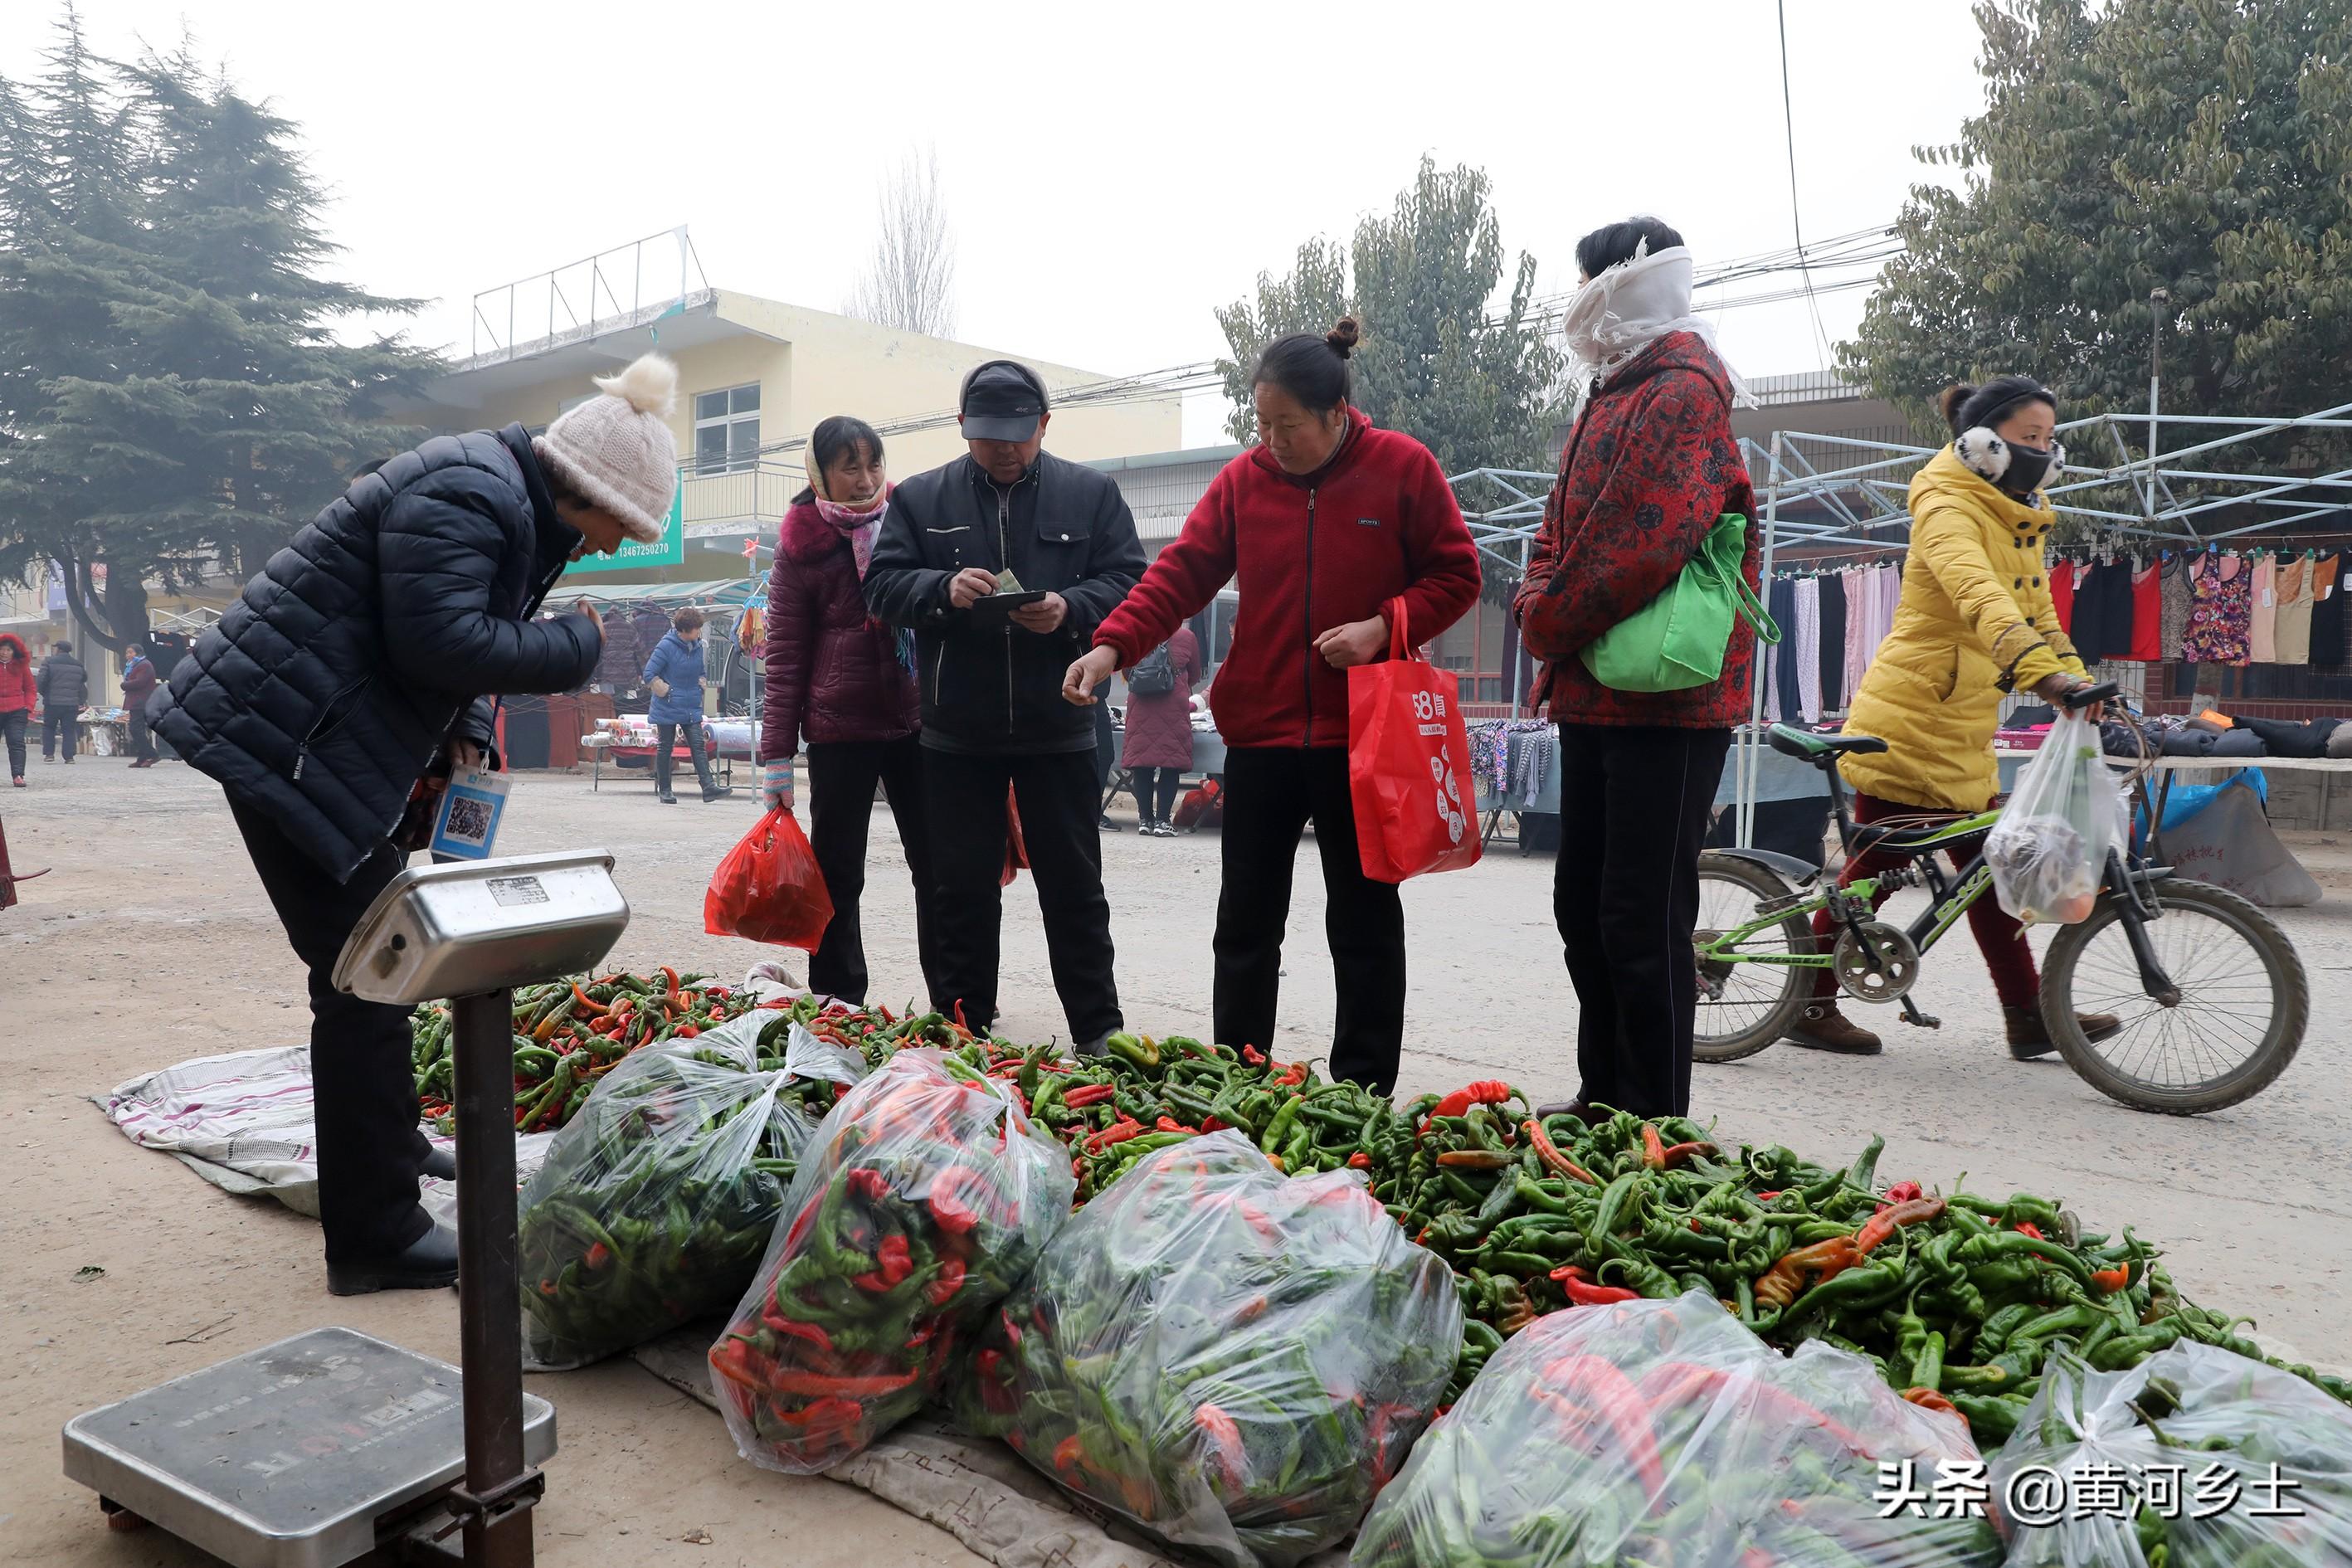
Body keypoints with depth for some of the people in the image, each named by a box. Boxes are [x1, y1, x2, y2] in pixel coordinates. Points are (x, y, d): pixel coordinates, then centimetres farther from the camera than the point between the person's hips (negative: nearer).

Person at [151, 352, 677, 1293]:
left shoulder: (517, 507, 11)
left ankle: (387, 1142, 40)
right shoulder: (464, 495, -21)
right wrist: (576, 646, -18)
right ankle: (378, 1236, -1)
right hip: (285, 745, -11)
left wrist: (464, 736, 3)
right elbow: (441, 641, -31)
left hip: (343, 747, 11)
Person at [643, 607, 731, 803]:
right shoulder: (666, 646, -15)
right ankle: (664, 790, 16)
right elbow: (649, 674, -13)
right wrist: (666, 692, -10)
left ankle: (708, 787, -11)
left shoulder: (697, 646, 4)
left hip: (691, 708, 5)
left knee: (698, 746, -4)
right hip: (668, 709, -5)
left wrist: (698, 689, 10)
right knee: (665, 748, 7)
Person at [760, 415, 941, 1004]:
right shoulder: (802, 543, 0)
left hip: (918, 718, 2)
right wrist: (777, 753, -6)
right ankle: (838, 1007, 15)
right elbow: (785, 652, -1)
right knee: (837, 872, 3)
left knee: (937, 865, 6)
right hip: (840, 726, -2)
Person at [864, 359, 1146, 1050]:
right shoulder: (920, 498, 7)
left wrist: (1071, 609, -20)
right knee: (961, 890, 10)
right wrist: (943, 589, -19)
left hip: (1059, 730, -1)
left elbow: (1130, 581, -1)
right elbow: (882, 584, 1)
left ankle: (1099, 1035, 18)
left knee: (1075, 889, 7)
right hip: (956, 734, 1)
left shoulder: (1092, 494, 5)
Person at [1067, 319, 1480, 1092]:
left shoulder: (1403, 468, -3)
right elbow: (1182, 572, -2)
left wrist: (1383, 627, -16)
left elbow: (1456, 573, 0)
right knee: (1246, 918, 9)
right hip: (1260, 730, 3)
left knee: (1364, 920, 8)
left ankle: (1363, 1092, 20)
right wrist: (1114, 644, -16)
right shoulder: (1243, 479, 3)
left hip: (1359, 736, -2)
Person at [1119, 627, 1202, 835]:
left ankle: (1146, 820, 7)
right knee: (1170, 765, 1)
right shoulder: (1186, 637, 2)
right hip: (1174, 708, -2)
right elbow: (1194, 675, 14)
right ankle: (1162, 820, -3)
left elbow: (1127, 674, 19)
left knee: (1141, 765, 5)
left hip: (1140, 708, 2)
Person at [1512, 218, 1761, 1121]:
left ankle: (1657, 1124, 7)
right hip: (1593, 692, 10)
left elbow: (1643, 546, -22)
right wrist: (1539, 605, 0)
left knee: (1644, 917, -5)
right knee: (1583, 905, 15)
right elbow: (1562, 527, 18)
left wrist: (1552, 624, -12)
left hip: (1664, 698, -10)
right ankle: (1604, 1100, 27)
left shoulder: (1682, 393, -11)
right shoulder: (1613, 395, 20)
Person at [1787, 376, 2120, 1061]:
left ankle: (2029, 1016, 19)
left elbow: (2037, 613, 15)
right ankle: (1810, 1006, 12)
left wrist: (2080, 684, 0)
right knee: (1874, 869, -1)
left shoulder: (2022, 518, 14)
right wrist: (2042, 673, -46)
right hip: (1907, 723, -9)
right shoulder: (1948, 507, -15)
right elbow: (1980, 598, -33)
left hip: (1963, 735, 9)